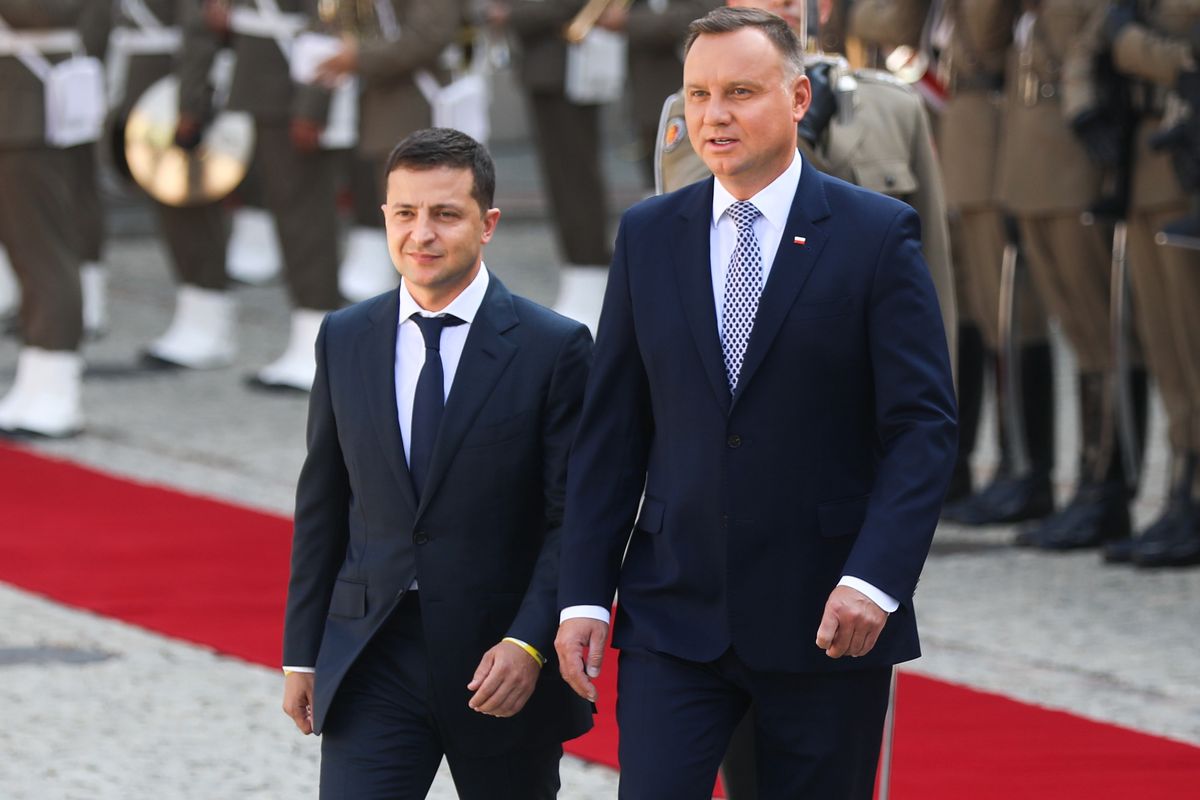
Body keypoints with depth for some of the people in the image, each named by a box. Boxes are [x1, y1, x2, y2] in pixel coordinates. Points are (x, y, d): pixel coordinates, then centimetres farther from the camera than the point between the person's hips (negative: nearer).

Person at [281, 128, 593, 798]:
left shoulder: (553, 348, -6)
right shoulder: (345, 340, 7)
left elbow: (573, 519, -7)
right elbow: (321, 508, 12)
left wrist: (528, 644, -18)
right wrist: (302, 652, 10)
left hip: (504, 666, -2)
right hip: (372, 661, 2)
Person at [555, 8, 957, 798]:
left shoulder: (878, 236, -3)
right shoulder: (648, 235, 7)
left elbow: (924, 426, -8)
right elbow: (612, 430, 9)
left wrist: (876, 579, -19)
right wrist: (585, 593, 2)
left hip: (826, 619, -2)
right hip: (675, 613, 2)